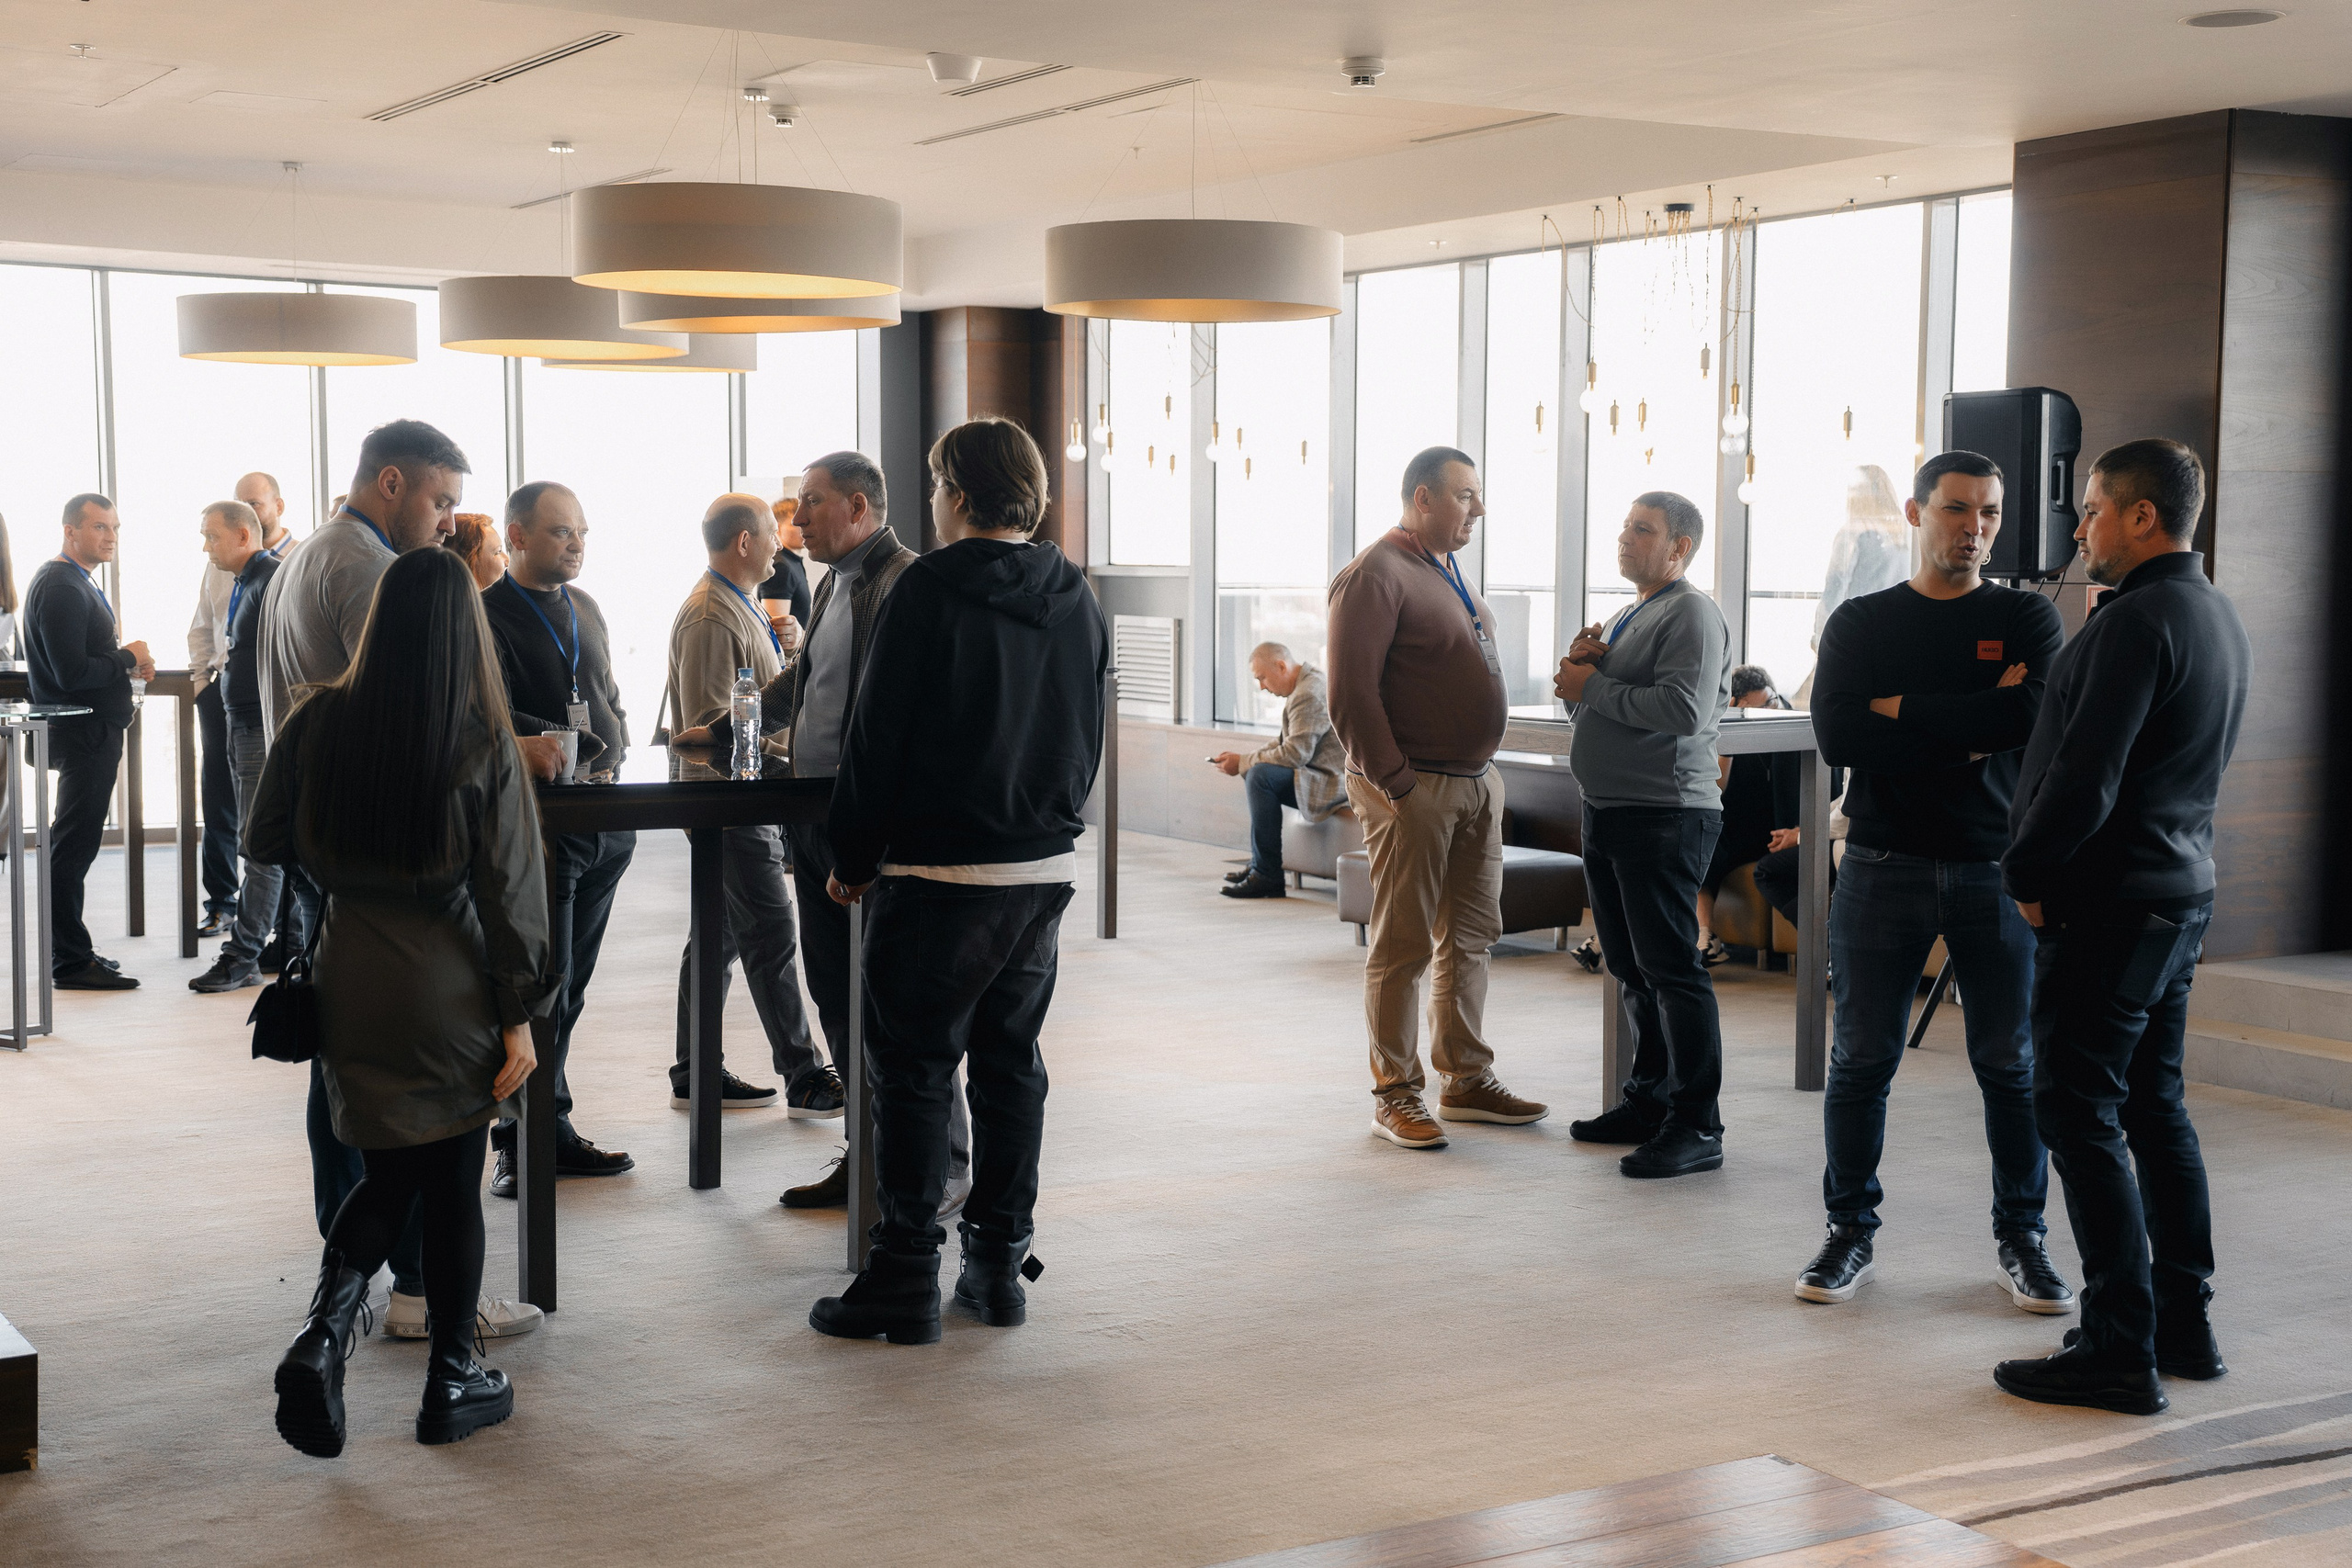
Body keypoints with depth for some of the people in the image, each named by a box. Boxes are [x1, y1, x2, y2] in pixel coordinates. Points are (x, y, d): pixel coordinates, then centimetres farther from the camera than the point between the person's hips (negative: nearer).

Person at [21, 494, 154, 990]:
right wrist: (129, 659, -12)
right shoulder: (61, 587, -18)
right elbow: (73, 674, -25)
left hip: (93, 730, 11)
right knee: (73, 847, -5)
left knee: (70, 845, 16)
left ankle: (69, 951, 24)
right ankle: (71, 962, -1)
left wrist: (128, 662, 7)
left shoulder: (78, 582, 16)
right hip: (84, 733, -11)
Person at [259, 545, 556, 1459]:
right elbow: (510, 887, -10)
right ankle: (452, 1384, 19)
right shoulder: (484, 742, -11)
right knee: (453, 1186, 10)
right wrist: (520, 1013, -4)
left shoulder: (318, 724, -4)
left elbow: (265, 843, 7)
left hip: (351, 980, 3)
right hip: (453, 989, -3)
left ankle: (323, 1334, -7)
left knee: (388, 1176, 16)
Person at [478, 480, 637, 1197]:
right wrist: (569, 745, -26)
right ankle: (529, 1139, 5)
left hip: (603, 818, 7)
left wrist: (614, 751, 7)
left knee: (568, 983, 12)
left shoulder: (586, 610, 17)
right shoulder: (487, 616, -7)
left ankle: (548, 1135, 20)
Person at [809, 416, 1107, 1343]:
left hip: (939, 874, -6)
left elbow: (878, 738, -11)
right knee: (1012, 1063, 13)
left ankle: (905, 1279, 4)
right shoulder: (1076, 599, 8)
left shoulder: (930, 590, -11)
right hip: (1048, 867, 6)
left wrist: (853, 861, -2)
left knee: (914, 1073, 1)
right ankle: (999, 1266, 18)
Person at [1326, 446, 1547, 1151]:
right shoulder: (1376, 574, -11)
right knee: (1403, 946, -2)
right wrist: (1394, 784, -18)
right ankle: (1395, 1093, 7)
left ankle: (1467, 1080, 23)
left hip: (1476, 784, 9)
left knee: (1471, 938, 13)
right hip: (1413, 789, -9)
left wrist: (1483, 773, 17)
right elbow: (1350, 695, -18)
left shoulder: (1448, 572, 18)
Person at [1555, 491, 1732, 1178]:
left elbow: (1683, 710, -23)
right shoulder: (1629, 616, 21)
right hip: (1607, 812, 10)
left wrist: (1593, 687, -14)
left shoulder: (1691, 614, -10)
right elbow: (1594, 702, 24)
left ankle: (1697, 1124, -7)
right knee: (1632, 967, 14)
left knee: (1670, 968, -10)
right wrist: (1579, 665, 3)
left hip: (1664, 815, -10)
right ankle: (1649, 1101, 23)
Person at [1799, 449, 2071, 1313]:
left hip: (1996, 869, 0)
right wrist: (1967, 729, -10)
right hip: (1884, 867, 0)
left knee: (2013, 1063, 4)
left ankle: (2021, 1239, 18)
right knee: (1861, 1060, 3)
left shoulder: (2027, 619, 5)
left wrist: (1902, 712, -10)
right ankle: (1851, 1232, 15)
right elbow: (1837, 734, -9)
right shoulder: (1861, 623, 6)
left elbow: (2027, 716, -14)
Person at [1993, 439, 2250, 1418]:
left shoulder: (2137, 622, -18)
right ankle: (2185, 1326, 22)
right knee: (2155, 1109, 16)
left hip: (2108, 905, -10)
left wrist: (2028, 873, -9)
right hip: (2181, 895, 10)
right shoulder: (2216, 617, 14)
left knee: (2079, 1115, -6)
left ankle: (2119, 1353, -4)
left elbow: (2084, 779, -22)